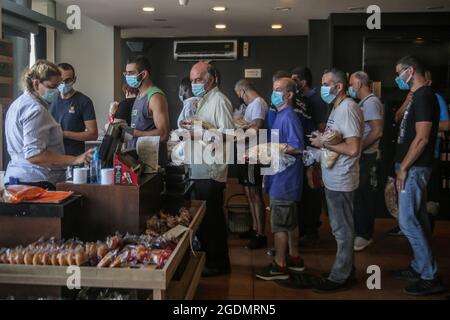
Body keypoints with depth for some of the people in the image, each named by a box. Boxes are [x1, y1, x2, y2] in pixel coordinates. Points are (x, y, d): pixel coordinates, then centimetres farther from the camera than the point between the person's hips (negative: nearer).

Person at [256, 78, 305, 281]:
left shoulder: (288, 117, -17)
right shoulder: (282, 116, 15)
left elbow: (296, 148, -25)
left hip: (284, 180, -10)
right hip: (284, 179, 10)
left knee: (279, 225, -2)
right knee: (290, 221, 17)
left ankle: (280, 266, 7)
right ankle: (294, 258, 28)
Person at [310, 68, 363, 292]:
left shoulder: (348, 109, -18)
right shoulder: (337, 108, 13)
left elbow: (352, 149, -25)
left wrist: (323, 143, -17)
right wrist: (322, 137, 6)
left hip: (340, 180, -10)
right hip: (333, 179, 10)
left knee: (342, 230, 2)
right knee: (341, 228, 18)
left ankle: (340, 277, 12)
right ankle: (346, 269, 30)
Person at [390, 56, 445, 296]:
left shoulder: (424, 97, -15)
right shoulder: (418, 97, 15)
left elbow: (422, 138, -22)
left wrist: (403, 168, -18)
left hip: (414, 168, -10)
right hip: (413, 167, 10)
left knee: (408, 221, -8)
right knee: (418, 220, 15)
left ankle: (430, 278, -2)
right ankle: (419, 268, 25)